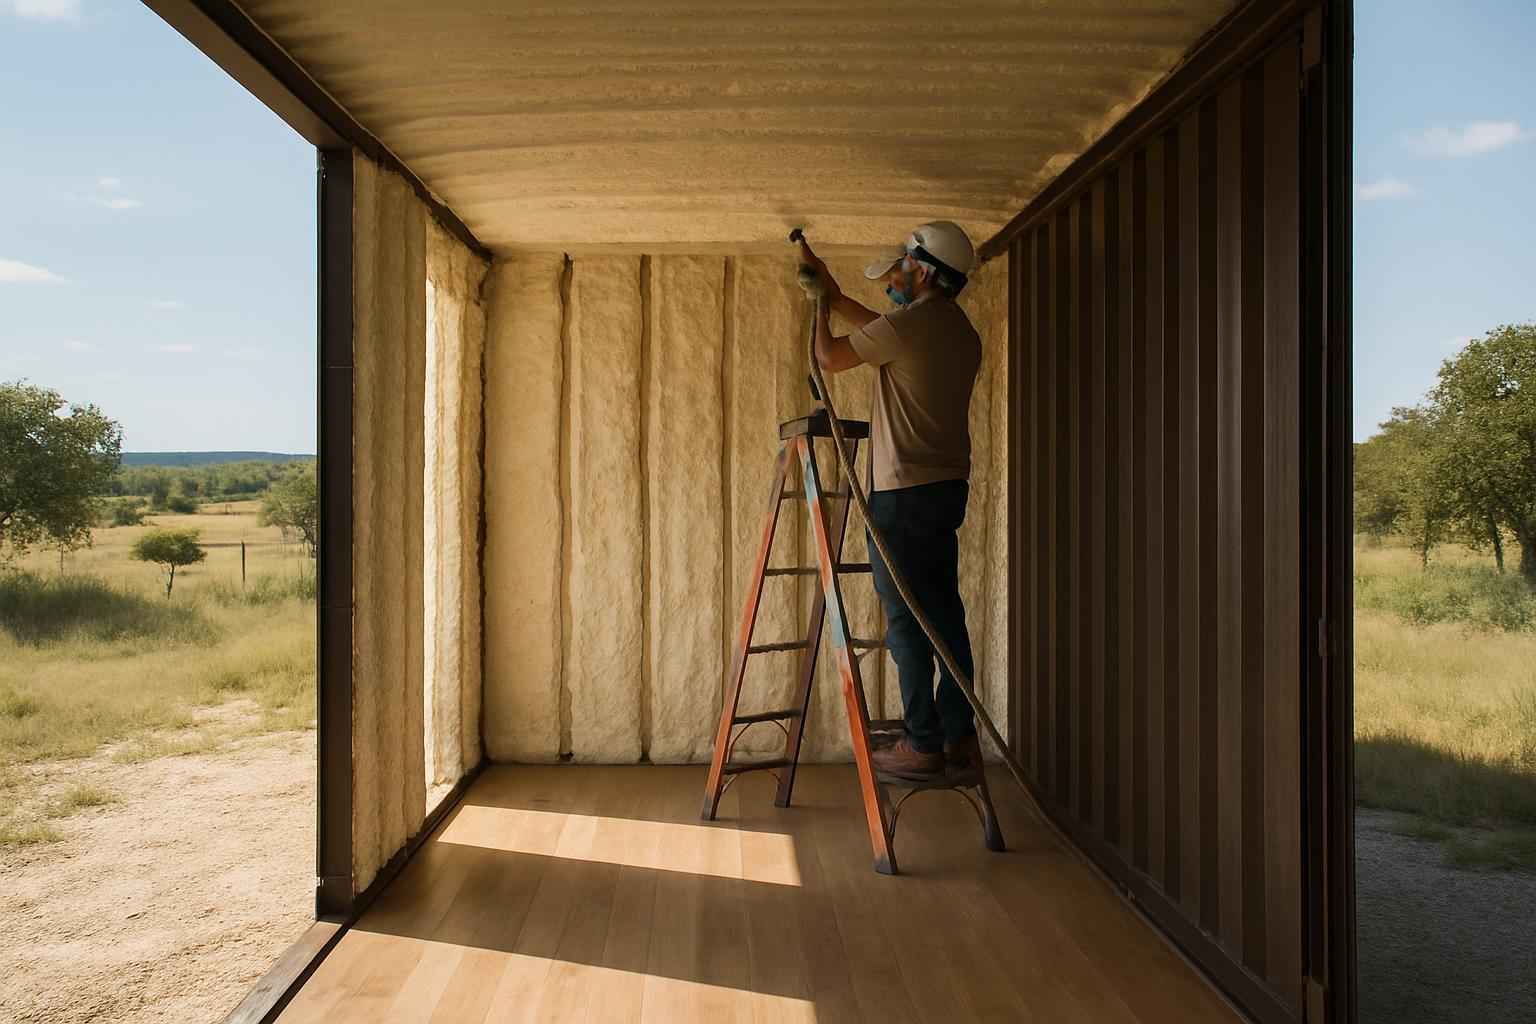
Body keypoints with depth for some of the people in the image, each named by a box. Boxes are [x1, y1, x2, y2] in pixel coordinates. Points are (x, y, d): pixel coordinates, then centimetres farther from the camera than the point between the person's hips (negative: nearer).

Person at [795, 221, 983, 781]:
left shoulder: (908, 325, -14)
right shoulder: (962, 331, 14)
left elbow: (829, 358, -2)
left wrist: (821, 309, 16)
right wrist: (831, 292, 33)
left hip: (903, 493, -8)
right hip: (949, 488, 9)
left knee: (907, 620, -3)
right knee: (945, 613, 11)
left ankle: (923, 744, 1)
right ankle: (960, 736, 15)